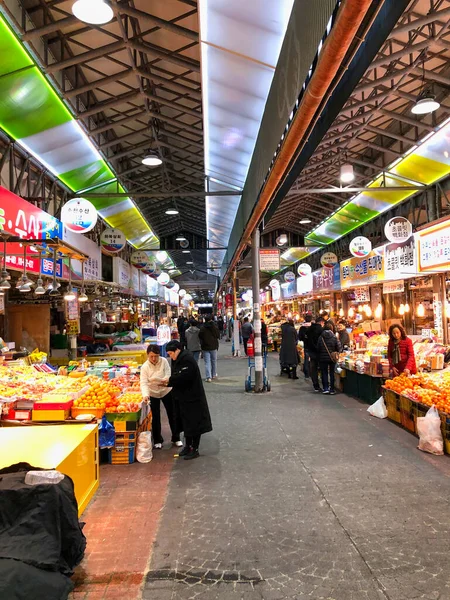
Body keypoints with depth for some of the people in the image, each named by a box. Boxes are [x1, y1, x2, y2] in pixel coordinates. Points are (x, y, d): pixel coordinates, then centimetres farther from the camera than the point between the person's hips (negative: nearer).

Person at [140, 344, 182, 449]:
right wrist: (145, 395, -41)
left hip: (166, 391, 1)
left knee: (172, 415, 9)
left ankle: (176, 438, 26)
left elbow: (168, 375, -22)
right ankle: (157, 440, 24)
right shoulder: (145, 367, -18)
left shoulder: (164, 361, -17)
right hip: (153, 394, -1)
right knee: (156, 417, 6)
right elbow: (144, 383, -25)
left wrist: (163, 380, -44)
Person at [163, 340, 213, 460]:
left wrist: (170, 381, -18)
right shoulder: (177, 359, 10)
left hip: (192, 396, -10)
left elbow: (185, 377, -28)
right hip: (182, 396, 10)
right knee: (186, 422, 17)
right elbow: (177, 376, 12)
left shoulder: (187, 359, -20)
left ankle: (195, 449, 10)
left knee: (194, 423, 1)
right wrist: (167, 382, -5)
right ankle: (188, 446, 30)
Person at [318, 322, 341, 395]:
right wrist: (335, 352, 11)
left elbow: (318, 348, -4)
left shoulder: (321, 337, -10)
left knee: (324, 373, 10)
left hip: (323, 358, 0)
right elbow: (339, 348, -9)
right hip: (332, 358, 0)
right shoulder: (334, 337, -11)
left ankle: (325, 388, 5)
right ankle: (332, 389, 12)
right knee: (332, 373, 10)